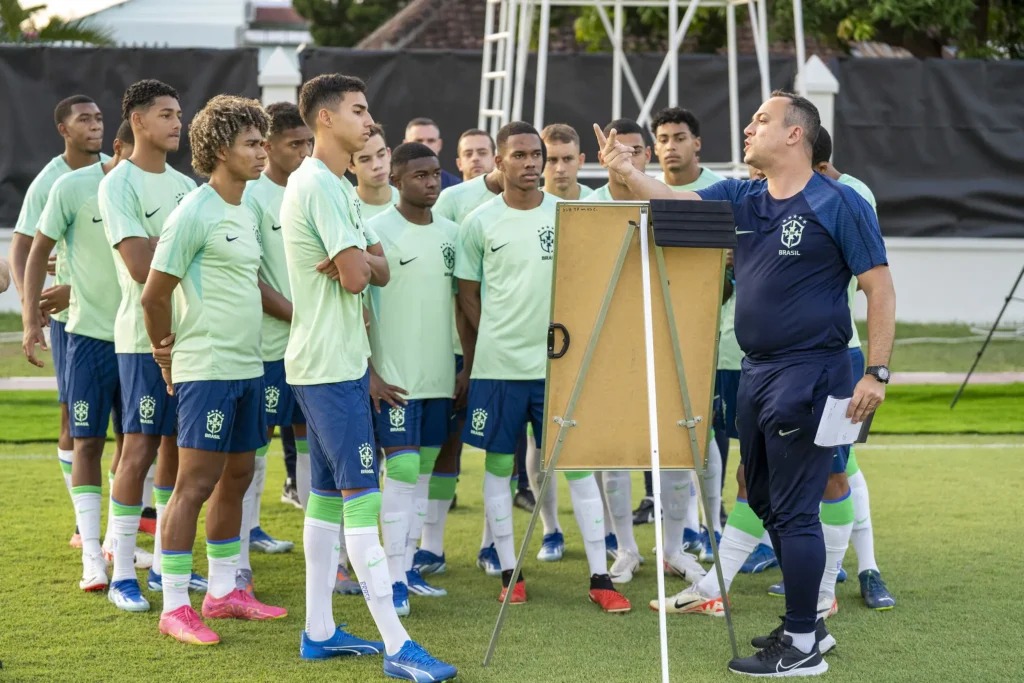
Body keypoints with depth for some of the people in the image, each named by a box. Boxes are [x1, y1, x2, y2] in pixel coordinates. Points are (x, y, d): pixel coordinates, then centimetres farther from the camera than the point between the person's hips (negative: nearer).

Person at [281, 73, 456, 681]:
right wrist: (360, 263, 1)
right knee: (362, 493, -12)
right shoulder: (319, 185, -16)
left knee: (329, 492, 12)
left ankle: (320, 631, 18)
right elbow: (356, 276, -20)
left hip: (341, 361, 10)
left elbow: (378, 271, 13)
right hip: (331, 364, -10)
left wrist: (361, 262, -8)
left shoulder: (337, 186, 17)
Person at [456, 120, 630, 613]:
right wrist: (490, 345, 1)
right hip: (498, 366, 0)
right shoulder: (479, 223, 0)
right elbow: (468, 294, 6)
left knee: (578, 463, 0)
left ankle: (600, 578, 3)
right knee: (499, 464, 5)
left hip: (559, 362, 1)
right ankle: (509, 573, 15)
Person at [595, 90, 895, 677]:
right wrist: (626, 171, -20)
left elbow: (880, 288, -8)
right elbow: (671, 200, 0)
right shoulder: (741, 200, 10)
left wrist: (878, 373, -14)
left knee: (793, 509, -6)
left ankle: (802, 647, 1)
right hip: (756, 371, 8)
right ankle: (806, 619, 28)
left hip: (809, 371, -8)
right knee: (767, 501, 15)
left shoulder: (840, 204, -8)